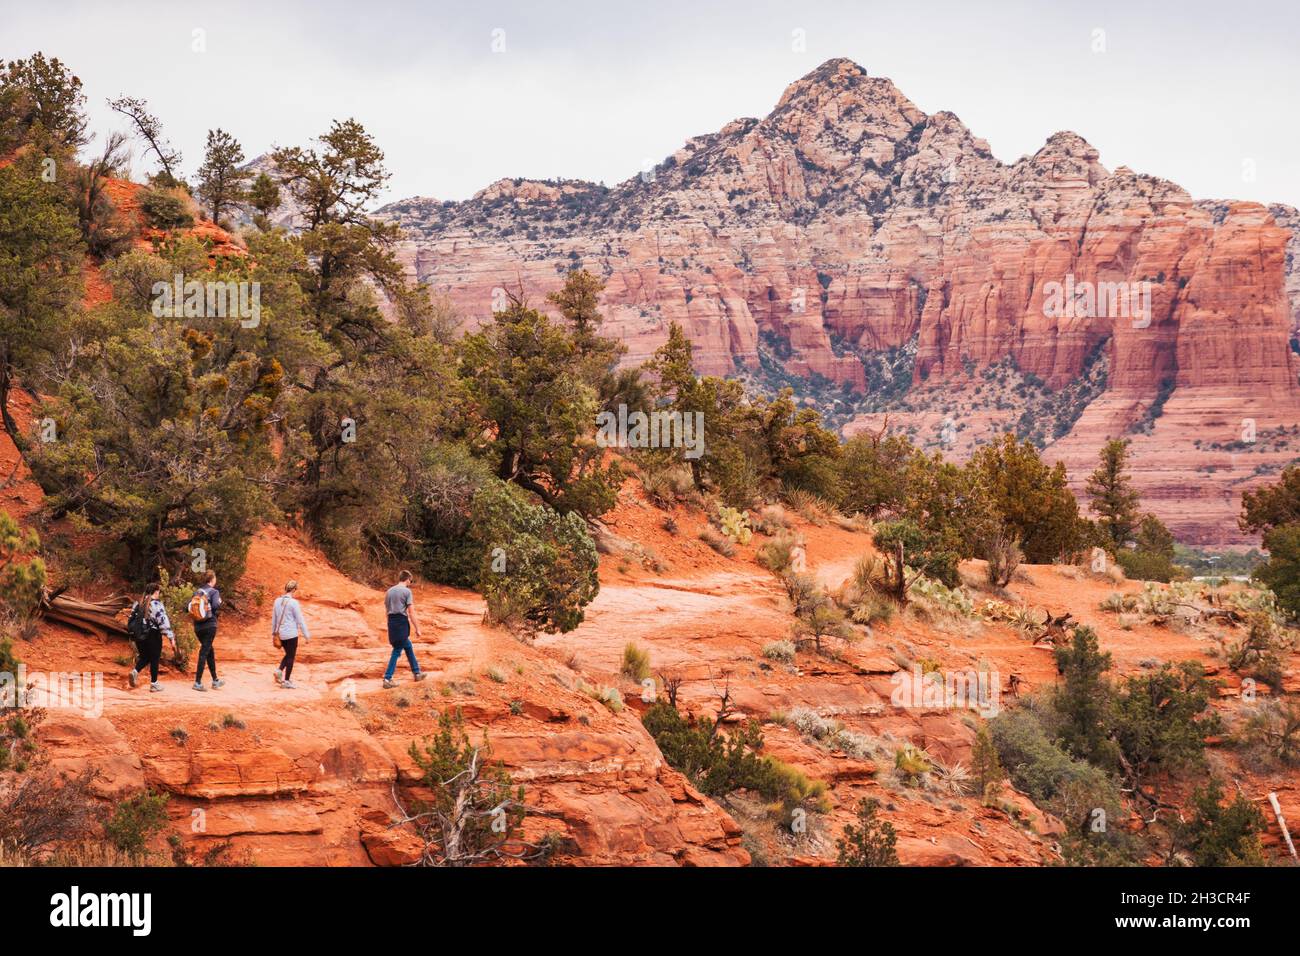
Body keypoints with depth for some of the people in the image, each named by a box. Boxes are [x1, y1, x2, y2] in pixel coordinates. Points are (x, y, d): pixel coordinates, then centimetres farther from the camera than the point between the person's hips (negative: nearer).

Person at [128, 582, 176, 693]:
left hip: (139, 636, 6)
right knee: (154, 659, 8)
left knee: (144, 656, 21)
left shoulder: (138, 604, 6)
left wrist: (134, 633, 25)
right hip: (153, 637, -6)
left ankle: (135, 671, -5)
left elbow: (132, 619, 13)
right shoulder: (156, 605, -15)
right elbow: (163, 622, -19)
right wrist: (172, 638, -17)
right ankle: (154, 684, 13)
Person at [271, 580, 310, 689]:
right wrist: (306, 635, -4)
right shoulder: (293, 602, -15)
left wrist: (273, 633, 23)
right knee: (291, 657, 5)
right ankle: (286, 681, 7)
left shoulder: (278, 601, 3)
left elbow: (274, 618, 12)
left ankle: (279, 670, 1)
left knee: (288, 654, 22)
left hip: (281, 633, 6)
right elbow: (300, 620, -12)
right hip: (291, 634, -6)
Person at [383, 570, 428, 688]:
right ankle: (387, 678, -8)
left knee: (408, 647, 21)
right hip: (402, 622, -7)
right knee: (397, 651, -3)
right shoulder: (407, 591, -8)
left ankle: (417, 673, 29)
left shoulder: (389, 591, 12)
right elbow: (411, 612, -12)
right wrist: (417, 629, -7)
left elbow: (387, 608, 16)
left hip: (391, 621, 7)